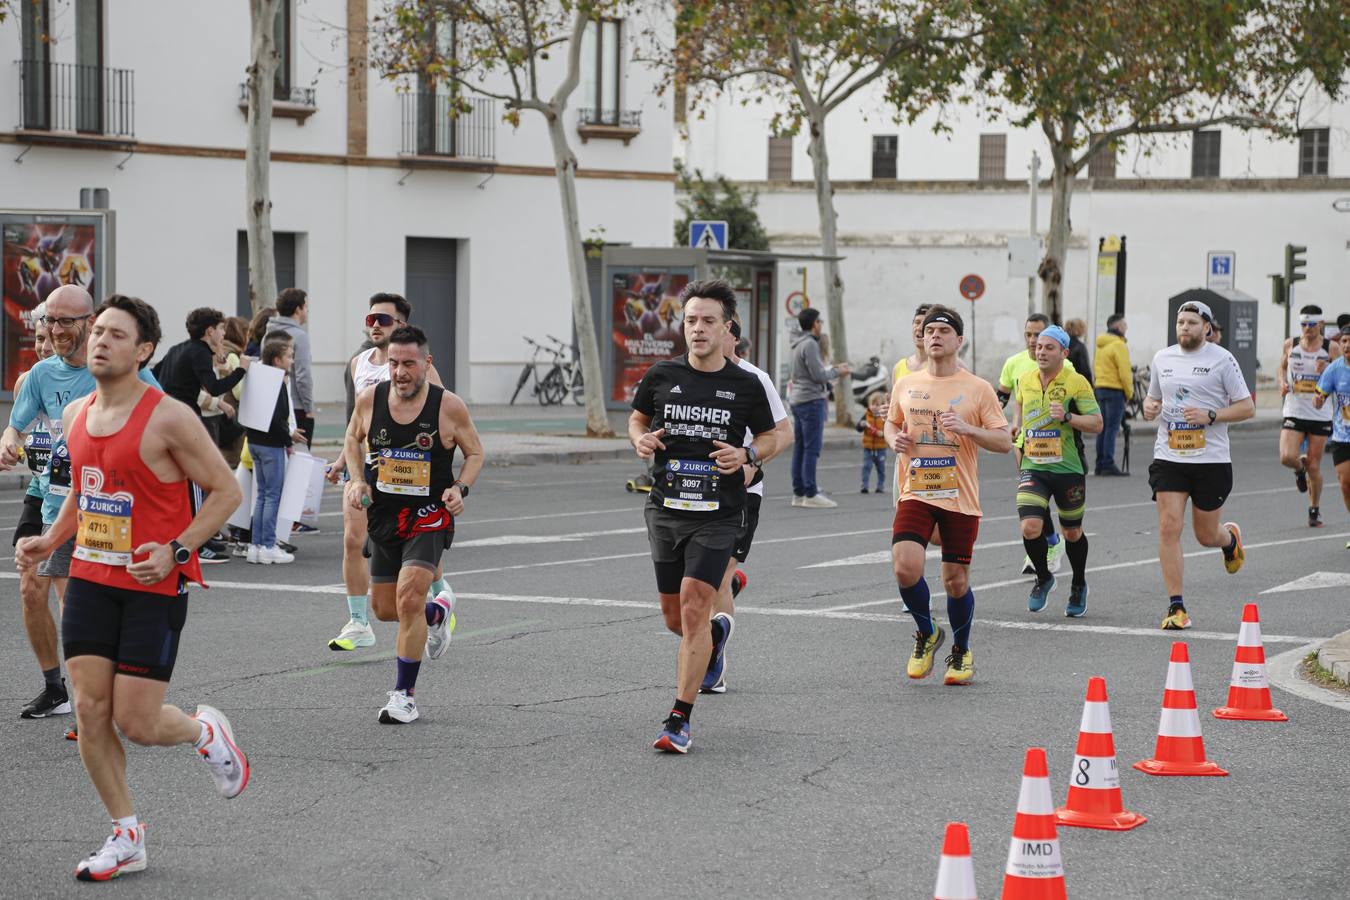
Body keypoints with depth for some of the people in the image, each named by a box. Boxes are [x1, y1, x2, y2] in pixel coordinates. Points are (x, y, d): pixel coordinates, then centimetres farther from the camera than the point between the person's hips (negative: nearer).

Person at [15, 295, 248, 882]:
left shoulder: (169, 419, -14)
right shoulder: (75, 415, 7)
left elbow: (226, 491, -10)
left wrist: (175, 550, -19)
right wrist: (49, 542, 9)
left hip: (155, 585, -6)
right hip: (90, 577, 6)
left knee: (136, 722, -7)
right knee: (90, 711, 0)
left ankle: (205, 731, 27)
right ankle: (126, 838, 12)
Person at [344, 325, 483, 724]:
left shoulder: (449, 406, -13)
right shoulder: (369, 399, -6)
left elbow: (475, 452, 2)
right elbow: (353, 439, 14)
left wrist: (460, 489, -14)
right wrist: (357, 481, -1)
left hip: (430, 515, -4)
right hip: (383, 513, 4)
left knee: (409, 598, -20)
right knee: (384, 609, 12)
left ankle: (405, 695, -8)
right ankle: (437, 614, 47)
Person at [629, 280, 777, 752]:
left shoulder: (746, 384, -2)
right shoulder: (662, 376, 1)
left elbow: (769, 437, 10)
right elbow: (637, 418, 17)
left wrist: (746, 455, -11)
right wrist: (641, 440, -6)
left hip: (718, 515, -3)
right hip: (665, 510, 3)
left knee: (694, 610, -14)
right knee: (674, 617, 11)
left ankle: (679, 721, -9)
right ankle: (718, 630, 48)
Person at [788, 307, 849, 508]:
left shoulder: (799, 345, 16)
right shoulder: (810, 344, -14)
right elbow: (818, 376, -17)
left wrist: (833, 369, 15)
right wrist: (837, 372, -2)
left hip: (798, 400, 10)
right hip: (811, 400, -10)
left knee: (800, 448, 9)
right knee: (812, 448, -9)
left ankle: (799, 493, 10)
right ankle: (811, 494, -10)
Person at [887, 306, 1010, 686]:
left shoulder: (978, 389, -2)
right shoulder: (906, 386, 7)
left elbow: (1004, 441, -3)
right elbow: (892, 423, 24)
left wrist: (967, 428, -19)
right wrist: (894, 439, 0)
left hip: (960, 498, -2)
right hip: (916, 494, 2)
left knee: (956, 580, 2)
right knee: (905, 567, -17)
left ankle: (961, 653, 27)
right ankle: (926, 634, 11)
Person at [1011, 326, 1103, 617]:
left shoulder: (1076, 383, -8)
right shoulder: (1025, 381, 5)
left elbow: (1096, 423, -10)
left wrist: (1067, 417, -25)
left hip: (1068, 469, -2)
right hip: (1032, 468, 2)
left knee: (1072, 532, 11)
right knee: (1030, 527, -16)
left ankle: (1079, 586, 36)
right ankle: (1043, 579, 11)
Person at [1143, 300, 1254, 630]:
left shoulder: (1222, 359, -4)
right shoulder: (1162, 358, 8)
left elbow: (1247, 407, -3)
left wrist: (1211, 415, -17)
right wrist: (1148, 408, -1)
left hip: (1212, 460, -3)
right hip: (1168, 457, 3)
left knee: (1206, 536, 8)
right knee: (1169, 527, -11)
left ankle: (1230, 536, 47)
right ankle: (1176, 607, -6)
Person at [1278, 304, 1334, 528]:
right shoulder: (1290, 345, 2)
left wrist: (1327, 372, -20)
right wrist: (1283, 383, 1)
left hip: (1320, 415, -1)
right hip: (1294, 413, 1)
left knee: (1314, 467, 3)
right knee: (1287, 457, -17)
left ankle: (1315, 511, 22)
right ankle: (1300, 467, 21)